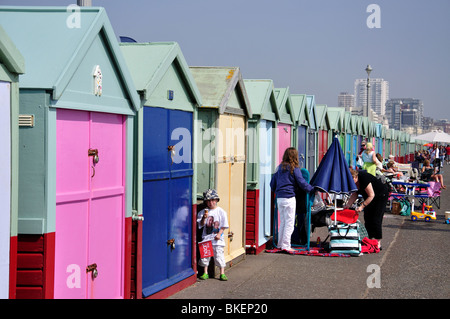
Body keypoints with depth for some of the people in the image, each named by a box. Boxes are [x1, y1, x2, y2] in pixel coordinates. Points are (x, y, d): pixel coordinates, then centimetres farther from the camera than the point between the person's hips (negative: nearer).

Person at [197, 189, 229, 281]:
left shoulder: (221, 212, 0)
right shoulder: (203, 212, 5)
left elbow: (224, 226, 0)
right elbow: (201, 224, 2)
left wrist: (219, 234, -11)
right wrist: (204, 218, -16)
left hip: (217, 239, -2)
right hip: (206, 237, 2)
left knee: (219, 255, -2)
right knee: (205, 255, 3)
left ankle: (222, 273, 5)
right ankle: (205, 273, 14)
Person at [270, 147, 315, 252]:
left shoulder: (279, 168, 11)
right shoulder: (294, 169, -6)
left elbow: (272, 183, 16)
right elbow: (302, 183, -5)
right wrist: (312, 189, 9)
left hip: (279, 198, 6)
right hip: (289, 198, -6)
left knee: (283, 222, 15)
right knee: (290, 222, -1)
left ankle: (280, 244, 19)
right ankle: (286, 246, -4)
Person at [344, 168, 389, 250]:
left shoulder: (363, 178, -34)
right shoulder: (353, 181, -12)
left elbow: (371, 195, -29)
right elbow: (354, 194, -1)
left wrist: (361, 206, -31)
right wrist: (348, 205, -14)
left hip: (381, 195, -8)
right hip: (369, 196, 8)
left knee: (376, 219, -11)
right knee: (367, 218, 2)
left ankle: (378, 243, -7)